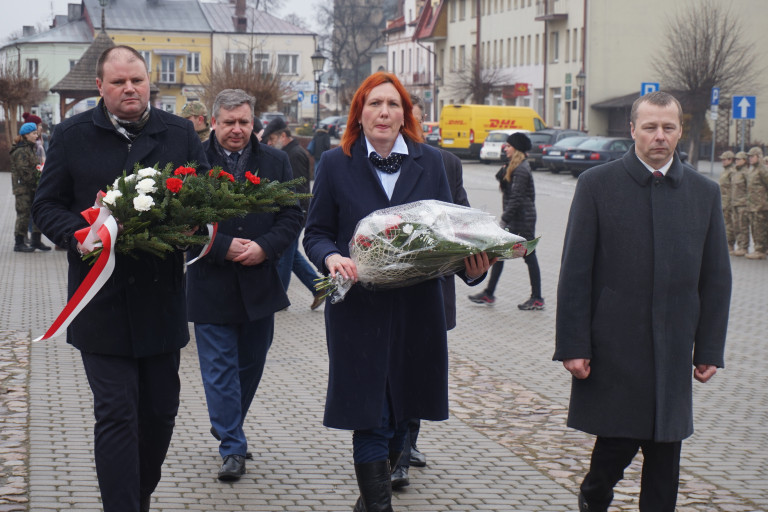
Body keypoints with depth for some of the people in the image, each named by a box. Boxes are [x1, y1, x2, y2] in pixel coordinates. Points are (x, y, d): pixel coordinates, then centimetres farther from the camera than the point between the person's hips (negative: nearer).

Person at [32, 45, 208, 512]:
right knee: (116, 413, -6)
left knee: (161, 411, 12)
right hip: (102, 299, -3)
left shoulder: (180, 134, 7)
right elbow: (47, 205, 4)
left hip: (162, 296, 3)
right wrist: (78, 235, -16)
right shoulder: (72, 135, 3)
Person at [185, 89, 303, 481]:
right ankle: (232, 447, 7)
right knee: (220, 369, 0)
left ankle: (228, 427, 36)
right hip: (211, 284, -3)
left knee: (251, 363, 15)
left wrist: (264, 247, -13)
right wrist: (224, 247, -17)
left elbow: (292, 216, 3)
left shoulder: (276, 162, 5)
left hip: (260, 283, 3)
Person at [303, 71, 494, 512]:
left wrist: (471, 264, -12)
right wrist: (331, 258, -17)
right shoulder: (336, 165, 3)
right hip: (358, 306, -2)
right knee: (370, 413, -3)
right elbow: (316, 232, 5)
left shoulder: (430, 162, 7)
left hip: (417, 306, 2)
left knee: (404, 405, 12)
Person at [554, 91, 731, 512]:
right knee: (617, 440, 2)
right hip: (612, 348, -2)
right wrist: (573, 344, -8)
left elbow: (716, 279, 9)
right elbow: (575, 272, -4)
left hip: (673, 350, 3)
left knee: (665, 453, 6)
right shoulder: (597, 184, -2)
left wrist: (710, 349, 4)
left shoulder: (704, 192, 7)